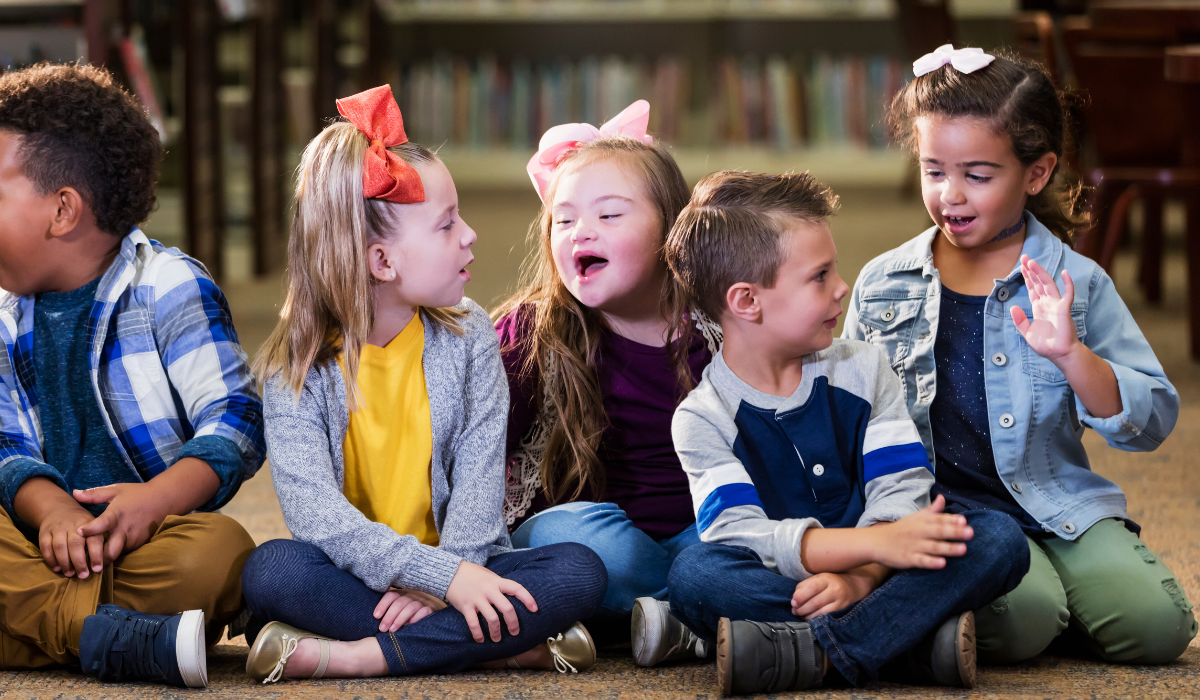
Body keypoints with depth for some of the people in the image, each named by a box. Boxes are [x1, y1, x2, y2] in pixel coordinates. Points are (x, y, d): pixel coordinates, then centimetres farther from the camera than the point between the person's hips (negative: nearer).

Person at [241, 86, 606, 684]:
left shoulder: (467, 336, 3)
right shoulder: (296, 367, -7)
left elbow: (478, 478, -6)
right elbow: (316, 513, -20)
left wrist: (446, 577, -24)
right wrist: (443, 576, -30)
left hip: (456, 569, 2)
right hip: (354, 576, -2)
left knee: (580, 573, -24)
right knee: (271, 571, -32)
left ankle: (341, 657, -30)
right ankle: (511, 646, -31)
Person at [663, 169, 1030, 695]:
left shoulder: (863, 370, 9)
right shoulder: (704, 418, -3)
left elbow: (902, 493, -2)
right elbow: (740, 534, -19)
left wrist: (860, 577, -24)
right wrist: (877, 543, -33)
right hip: (776, 586, -3)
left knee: (999, 538, -22)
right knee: (693, 574, -33)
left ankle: (812, 651, -35)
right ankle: (919, 640, -36)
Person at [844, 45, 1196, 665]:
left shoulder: (1073, 284, 4)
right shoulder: (882, 285, 9)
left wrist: (1070, 355, -18)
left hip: (1059, 508, 1)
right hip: (946, 513, -1)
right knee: (1021, 620, -32)